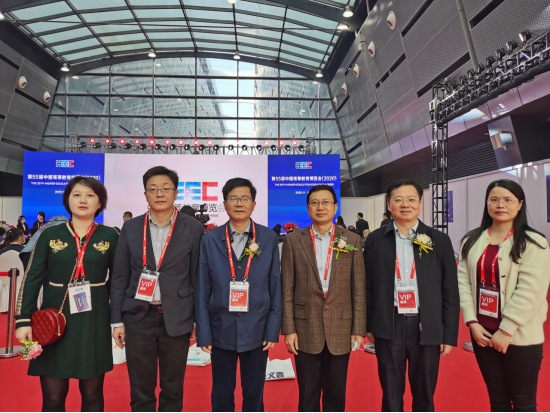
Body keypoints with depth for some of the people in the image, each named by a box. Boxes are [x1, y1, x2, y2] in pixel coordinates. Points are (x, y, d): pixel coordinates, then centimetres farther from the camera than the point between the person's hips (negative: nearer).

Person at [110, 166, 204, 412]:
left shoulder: (193, 229, -2)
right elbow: (120, 278, 5)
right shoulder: (130, 228, 4)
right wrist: (117, 321, 2)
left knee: (172, 390, 12)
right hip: (138, 318, 1)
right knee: (140, 390, 11)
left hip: (176, 319, -1)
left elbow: (197, 277, 1)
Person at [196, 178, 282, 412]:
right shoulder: (210, 240, -3)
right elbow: (202, 290, -2)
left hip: (256, 330, 0)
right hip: (221, 330, 0)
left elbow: (275, 287, -2)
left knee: (254, 394, 15)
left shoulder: (269, 238, -3)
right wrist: (203, 333, -4)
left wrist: (273, 330, -4)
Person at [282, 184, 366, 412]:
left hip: (340, 329, 1)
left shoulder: (352, 240, 1)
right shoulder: (293, 241, -1)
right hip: (305, 329, 0)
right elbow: (287, 290, -1)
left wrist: (359, 329, -1)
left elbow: (358, 289, 1)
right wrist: (288, 329, -4)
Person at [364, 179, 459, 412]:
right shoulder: (375, 240, 1)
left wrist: (450, 334, -1)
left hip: (427, 329, 0)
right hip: (388, 328, 0)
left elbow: (450, 292, 1)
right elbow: (368, 286, 4)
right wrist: (369, 325, 3)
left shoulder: (440, 240, 1)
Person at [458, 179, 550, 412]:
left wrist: (505, 330, -16)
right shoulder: (472, 241, 4)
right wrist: (472, 322, -7)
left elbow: (529, 291, -15)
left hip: (519, 336, -3)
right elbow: (463, 281, 1)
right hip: (483, 333, 4)